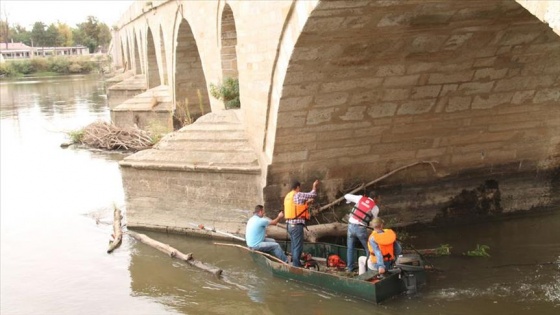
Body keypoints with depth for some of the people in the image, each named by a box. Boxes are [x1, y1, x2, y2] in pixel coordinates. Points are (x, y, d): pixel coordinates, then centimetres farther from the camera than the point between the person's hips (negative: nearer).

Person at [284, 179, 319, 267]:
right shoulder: (298, 195, -11)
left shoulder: (287, 196, 14)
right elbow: (313, 195, -1)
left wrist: (306, 202, 30)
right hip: (297, 225, -9)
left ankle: (294, 263, 21)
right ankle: (296, 265, -5)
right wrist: (314, 186, 17)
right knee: (298, 246, -5)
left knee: (294, 245, 17)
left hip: (290, 224, 9)